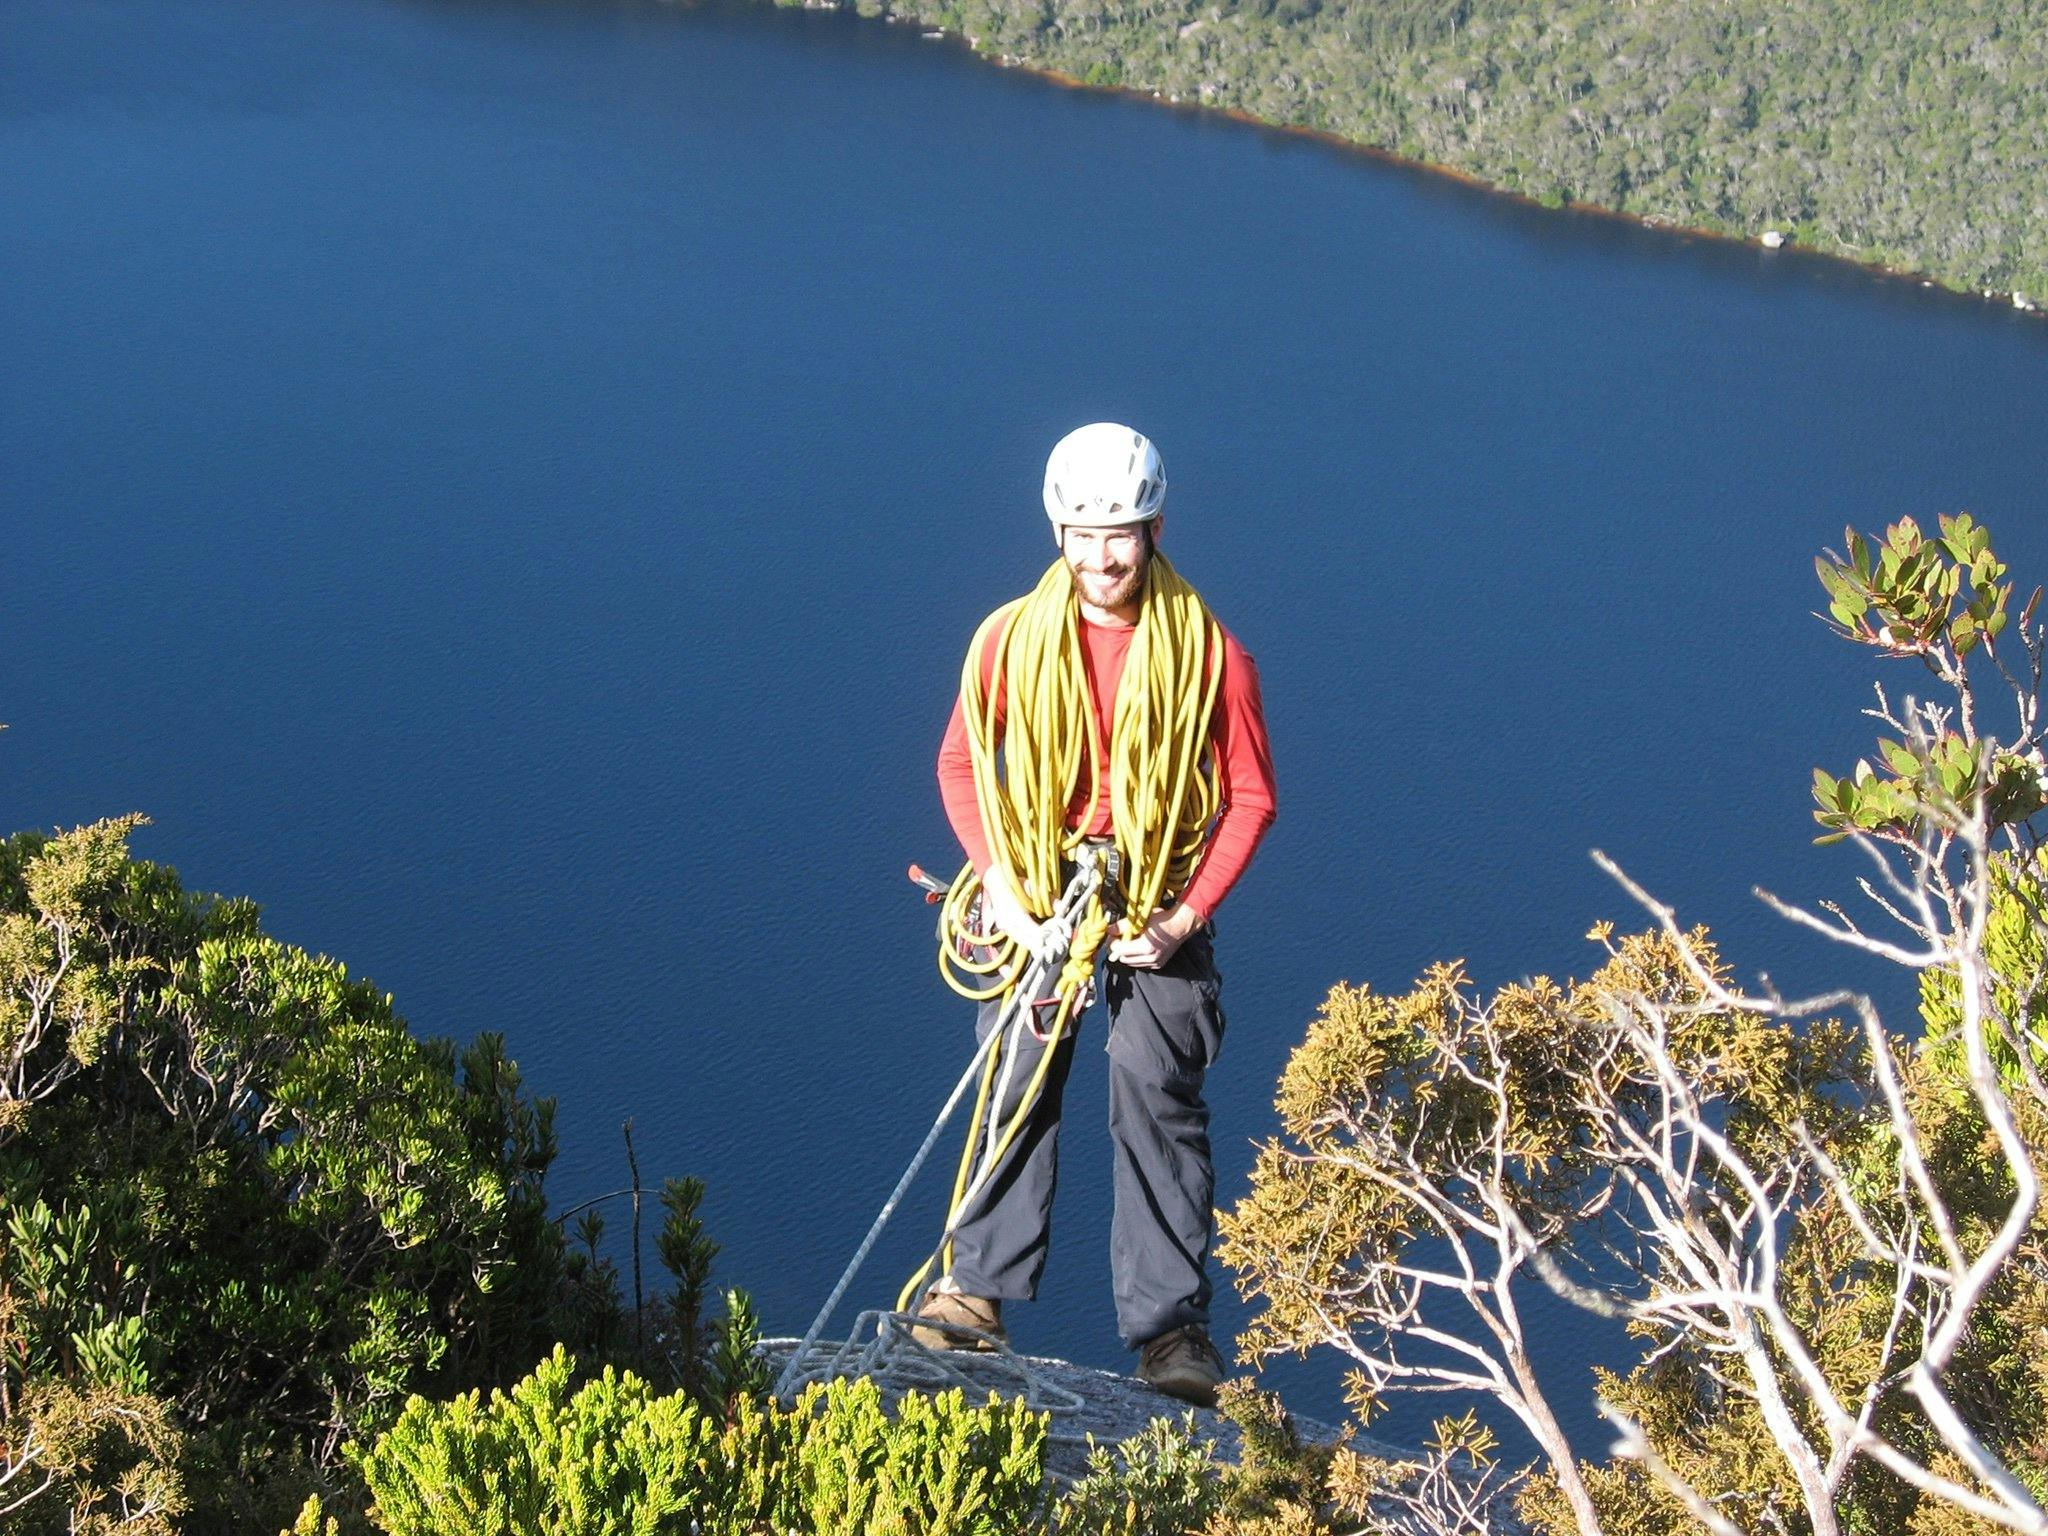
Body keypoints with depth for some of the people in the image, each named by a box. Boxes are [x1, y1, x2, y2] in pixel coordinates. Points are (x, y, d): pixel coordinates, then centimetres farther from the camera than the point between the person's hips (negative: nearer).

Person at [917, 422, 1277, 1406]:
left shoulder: (1209, 651, -5)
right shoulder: (1013, 638, -1)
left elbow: (1250, 796, 0)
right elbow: (960, 763, 6)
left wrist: (1187, 915, -9)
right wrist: (1000, 884, -6)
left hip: (1160, 913, -1)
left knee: (1157, 1096, -5)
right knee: (1017, 1085, -1)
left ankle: (1170, 1324, -1)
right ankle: (980, 1289, 10)